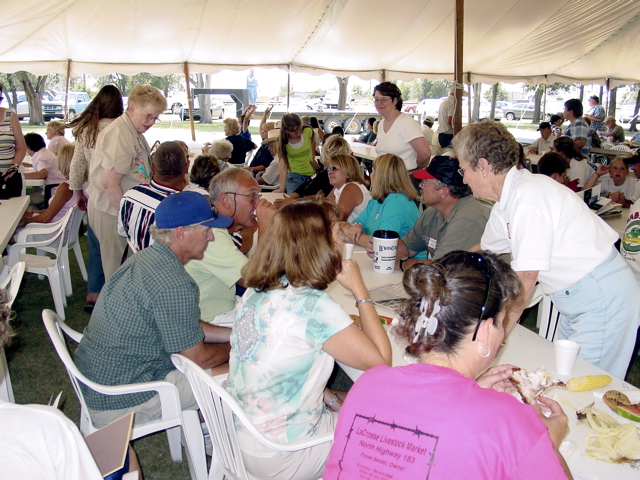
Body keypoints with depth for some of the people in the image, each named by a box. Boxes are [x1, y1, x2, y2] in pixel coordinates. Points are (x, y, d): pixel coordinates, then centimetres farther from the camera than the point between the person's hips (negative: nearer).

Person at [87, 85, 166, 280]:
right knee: (117, 270, 0)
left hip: (121, 207, 10)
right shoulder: (119, 134, -19)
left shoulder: (135, 134, 12)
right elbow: (110, 183, -24)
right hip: (111, 212, -10)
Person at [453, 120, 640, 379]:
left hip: (603, 299, -9)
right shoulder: (507, 203, 5)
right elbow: (485, 250, 23)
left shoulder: (529, 197, -24)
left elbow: (525, 277, -25)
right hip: (576, 300, 9)